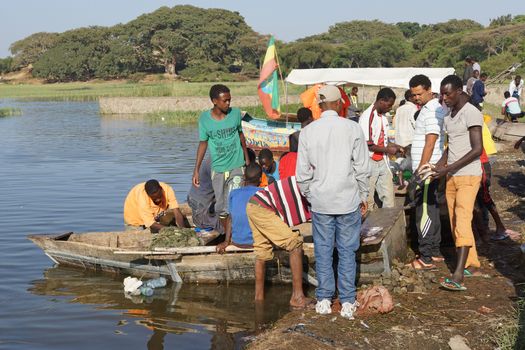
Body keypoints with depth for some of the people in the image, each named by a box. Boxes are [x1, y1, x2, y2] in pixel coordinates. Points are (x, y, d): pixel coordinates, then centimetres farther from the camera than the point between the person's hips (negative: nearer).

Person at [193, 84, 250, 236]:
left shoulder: (236, 113, -4)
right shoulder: (204, 118, -5)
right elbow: (203, 143, 4)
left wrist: (247, 159, 19)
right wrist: (196, 170, 3)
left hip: (236, 166, -1)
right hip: (217, 168, 1)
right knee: (221, 207, 9)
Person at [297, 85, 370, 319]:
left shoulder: (308, 132, -3)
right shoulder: (352, 129, -7)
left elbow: (303, 172, 1)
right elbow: (362, 168, -4)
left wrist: (308, 195, 17)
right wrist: (363, 196, 9)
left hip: (321, 201, 1)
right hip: (348, 199, -1)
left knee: (323, 250, 10)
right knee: (347, 251, 7)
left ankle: (324, 300, 16)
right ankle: (347, 302, 10)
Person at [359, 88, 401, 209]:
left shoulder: (383, 117, 10)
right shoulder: (367, 116, -16)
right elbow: (367, 144, -18)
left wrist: (393, 146, 4)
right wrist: (387, 150, -13)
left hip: (382, 162, 8)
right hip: (369, 163, -8)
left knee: (389, 199, 7)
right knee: (368, 201, 1)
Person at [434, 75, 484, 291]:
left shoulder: (471, 114, -14)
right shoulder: (448, 116, 12)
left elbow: (477, 149, -19)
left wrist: (449, 168, -22)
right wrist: (440, 163, 3)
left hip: (468, 176, -9)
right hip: (451, 176, 9)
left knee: (462, 221, -15)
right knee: (455, 223, 10)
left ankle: (458, 276, -21)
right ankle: (471, 264, 22)